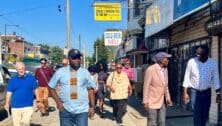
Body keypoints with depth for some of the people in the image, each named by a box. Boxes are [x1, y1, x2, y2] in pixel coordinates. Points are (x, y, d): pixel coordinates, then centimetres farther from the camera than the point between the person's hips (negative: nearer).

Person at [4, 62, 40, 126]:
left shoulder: (31, 78, 1)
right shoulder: (12, 80, 3)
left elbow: (35, 90, 6)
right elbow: (9, 92, 5)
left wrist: (38, 101, 3)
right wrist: (7, 104, 0)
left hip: (28, 106, -1)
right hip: (15, 107, 1)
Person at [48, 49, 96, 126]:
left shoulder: (85, 72, 4)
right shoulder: (60, 72, 1)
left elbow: (90, 89, 6)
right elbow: (51, 87, 8)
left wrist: (92, 106, 1)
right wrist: (58, 101, -2)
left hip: (82, 111, 0)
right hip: (65, 110, 0)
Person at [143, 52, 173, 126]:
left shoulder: (165, 69, 6)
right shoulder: (151, 69, -14)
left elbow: (165, 85, 14)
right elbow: (146, 86, -13)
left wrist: (168, 98, 10)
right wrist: (145, 101, -14)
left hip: (162, 102, 7)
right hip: (152, 102, -6)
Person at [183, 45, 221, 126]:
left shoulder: (213, 63, -7)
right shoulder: (191, 61, -11)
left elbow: (215, 79, 1)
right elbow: (187, 78, -5)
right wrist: (185, 93, -8)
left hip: (207, 92, 2)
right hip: (195, 92, -2)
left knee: (205, 115, 11)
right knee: (197, 115, -3)